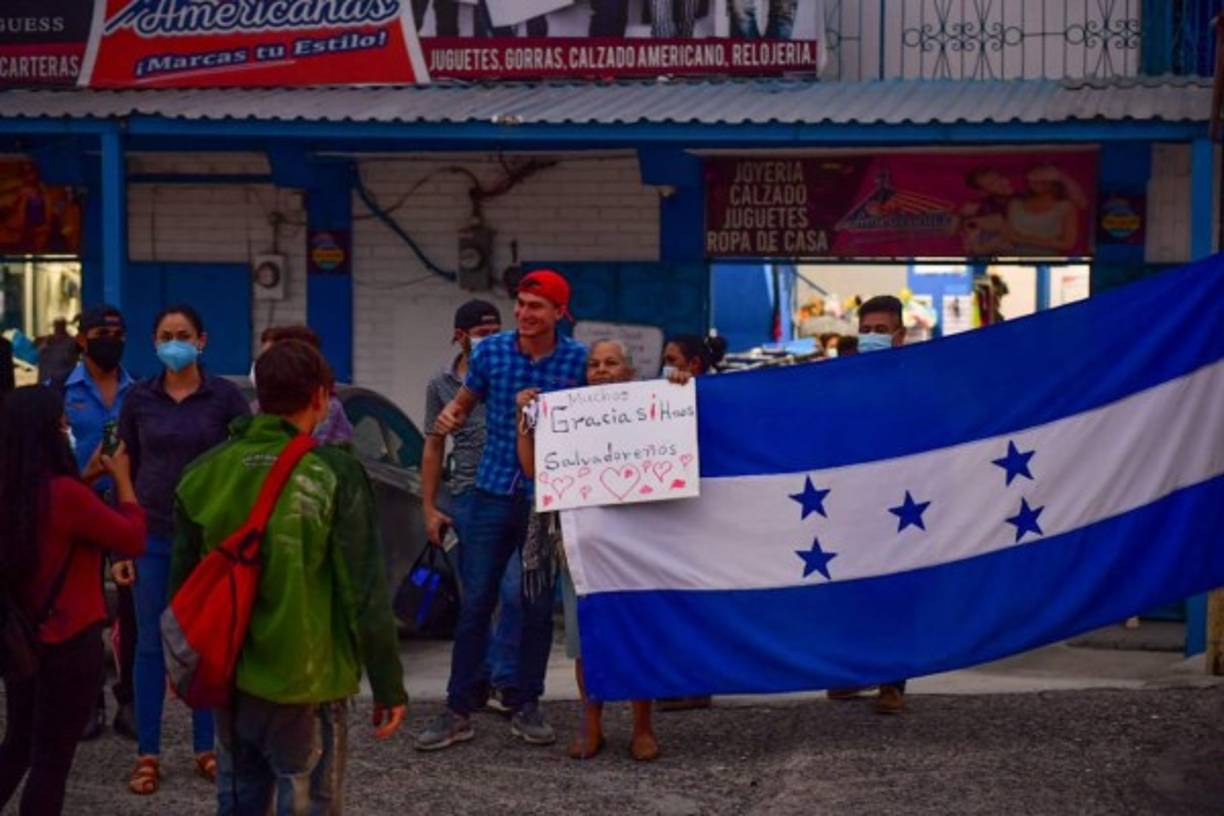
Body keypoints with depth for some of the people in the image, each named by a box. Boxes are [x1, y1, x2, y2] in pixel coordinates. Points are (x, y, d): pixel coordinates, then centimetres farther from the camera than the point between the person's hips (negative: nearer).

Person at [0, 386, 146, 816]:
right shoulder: (65, 493, -23)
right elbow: (133, 539, -11)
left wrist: (89, 477, 12)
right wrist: (122, 478, 0)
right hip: (69, 643, -7)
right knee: (52, 757, 6)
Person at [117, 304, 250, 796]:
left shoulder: (225, 397, -3)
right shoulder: (139, 399, 3)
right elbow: (127, 472, 7)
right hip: (152, 537, 1)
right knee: (151, 644, 4)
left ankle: (206, 749, 16)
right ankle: (147, 756, 10)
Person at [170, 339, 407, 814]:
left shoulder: (204, 474, 2)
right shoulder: (333, 475, -13)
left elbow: (182, 582, 11)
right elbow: (365, 592, -13)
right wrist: (388, 686, -6)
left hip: (229, 680, 5)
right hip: (304, 684, -5)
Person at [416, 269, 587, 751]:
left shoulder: (578, 360, -4)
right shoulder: (491, 352, 0)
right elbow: (464, 403, 13)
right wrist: (450, 417, -10)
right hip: (494, 492, 1)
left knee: (539, 608, 7)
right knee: (475, 603, 0)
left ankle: (526, 707, 20)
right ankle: (459, 711, 6)